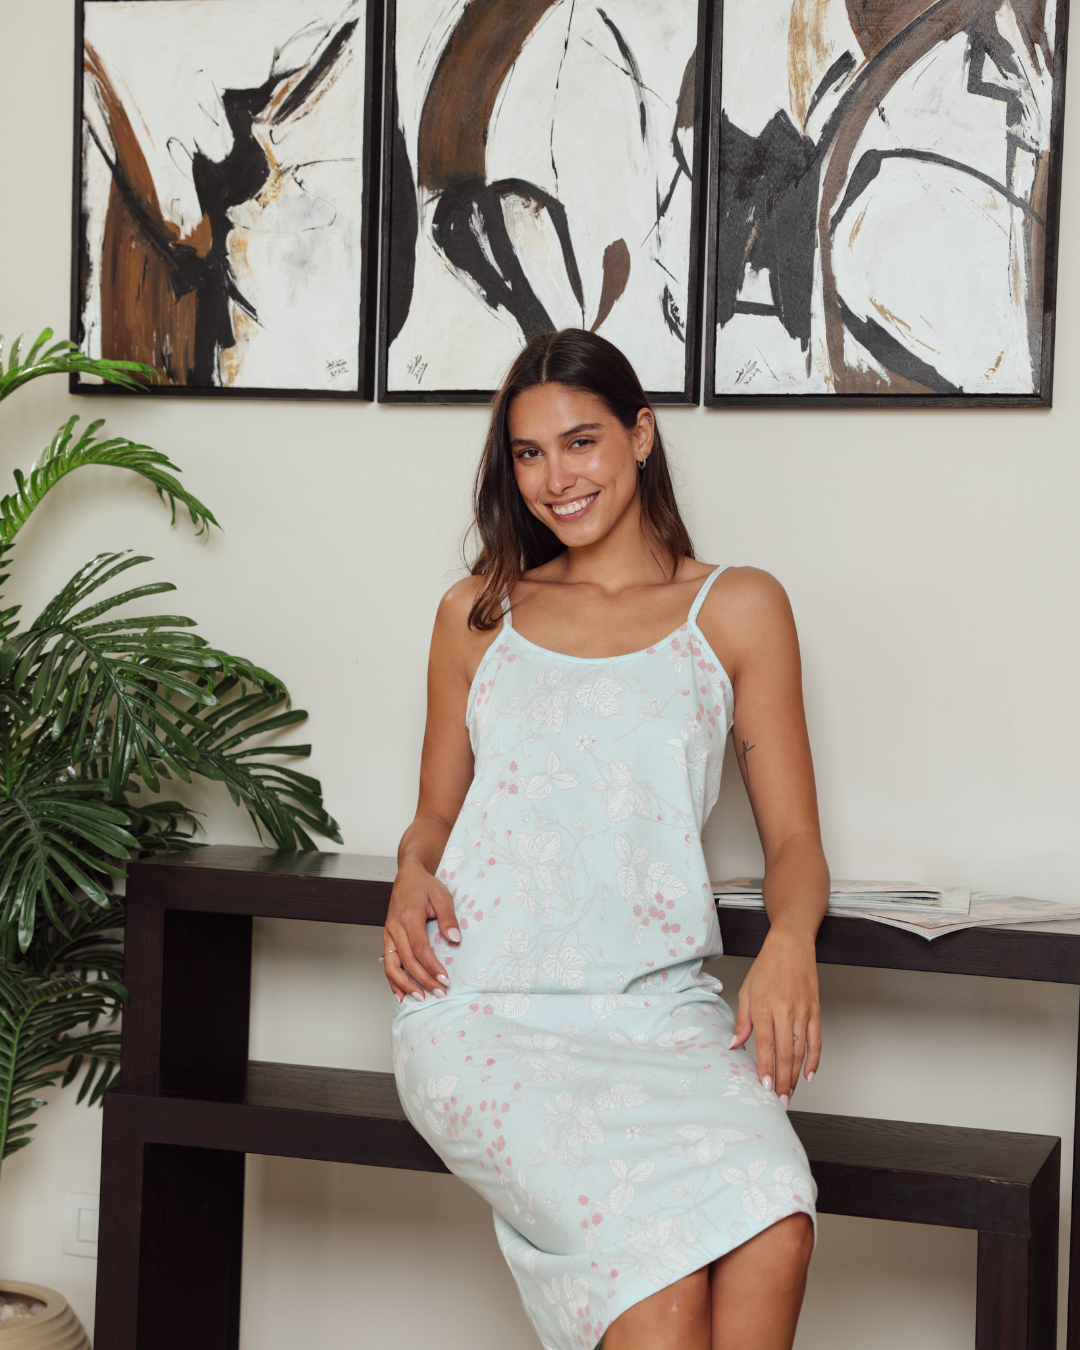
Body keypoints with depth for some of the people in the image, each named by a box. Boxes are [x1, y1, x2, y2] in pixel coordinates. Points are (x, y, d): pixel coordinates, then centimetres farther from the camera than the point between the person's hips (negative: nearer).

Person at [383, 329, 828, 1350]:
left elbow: (793, 843, 11)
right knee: (664, 1262, -30)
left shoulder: (738, 609, 14)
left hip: (659, 1006, 0)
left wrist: (789, 938, -11)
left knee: (772, 1238, -32)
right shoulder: (477, 615, 19)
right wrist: (414, 876, 2)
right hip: (486, 1008, 0)